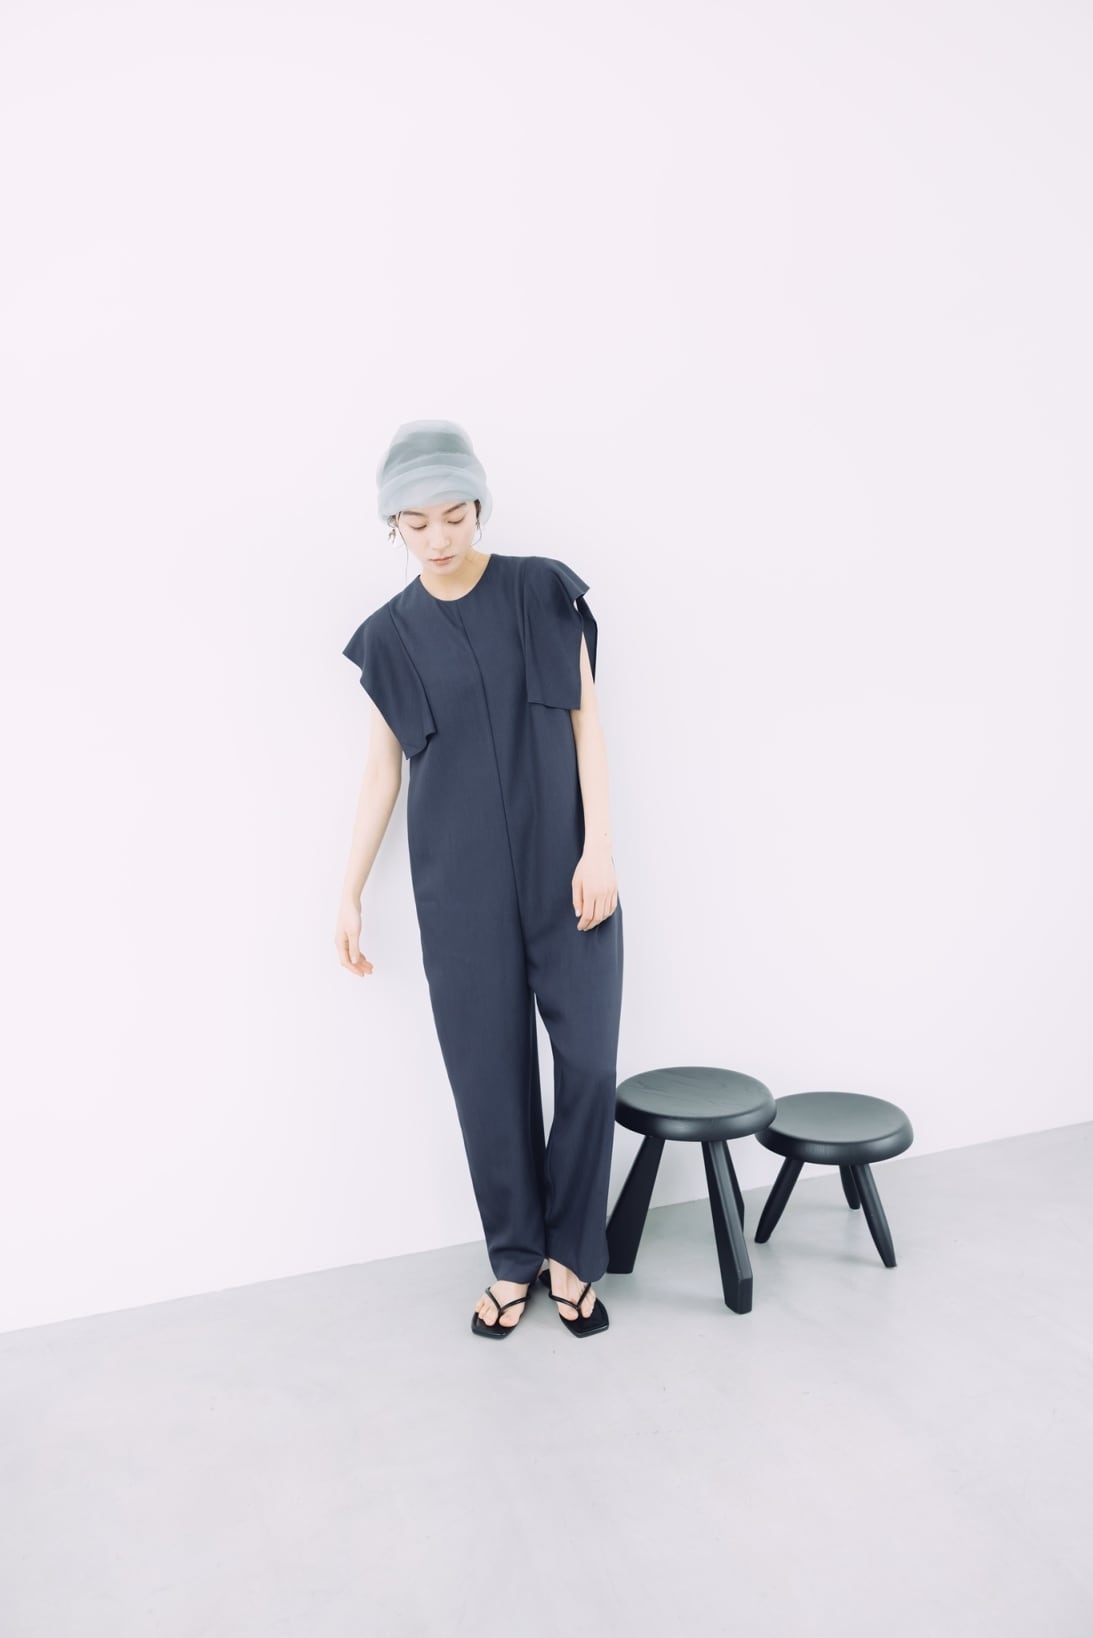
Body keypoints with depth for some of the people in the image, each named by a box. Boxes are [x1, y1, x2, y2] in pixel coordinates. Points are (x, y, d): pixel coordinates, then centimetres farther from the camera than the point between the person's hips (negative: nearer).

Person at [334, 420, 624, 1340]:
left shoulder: (545, 593, 0)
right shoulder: (392, 634, 3)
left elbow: (586, 721, 0)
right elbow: (383, 768, 8)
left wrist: (599, 847, -8)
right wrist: (351, 892, 7)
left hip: (562, 869, 0)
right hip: (460, 886, 1)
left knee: (589, 1062, -1)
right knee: (490, 1072, 5)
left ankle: (572, 1255, 19)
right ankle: (513, 1260, 24)